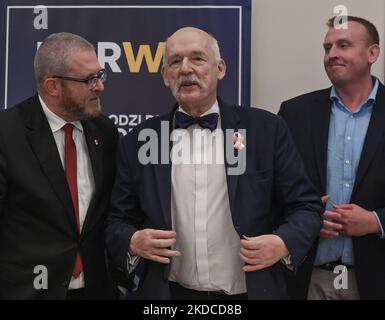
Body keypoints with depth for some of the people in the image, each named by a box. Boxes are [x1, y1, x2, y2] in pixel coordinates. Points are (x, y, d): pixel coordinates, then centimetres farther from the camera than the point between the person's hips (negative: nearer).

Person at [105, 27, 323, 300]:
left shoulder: (267, 129, -5)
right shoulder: (138, 142, -1)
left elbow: (307, 206, -2)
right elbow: (117, 223, 4)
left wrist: (284, 243, -20)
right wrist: (133, 242, -17)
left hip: (253, 291, 0)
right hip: (171, 293, 1)